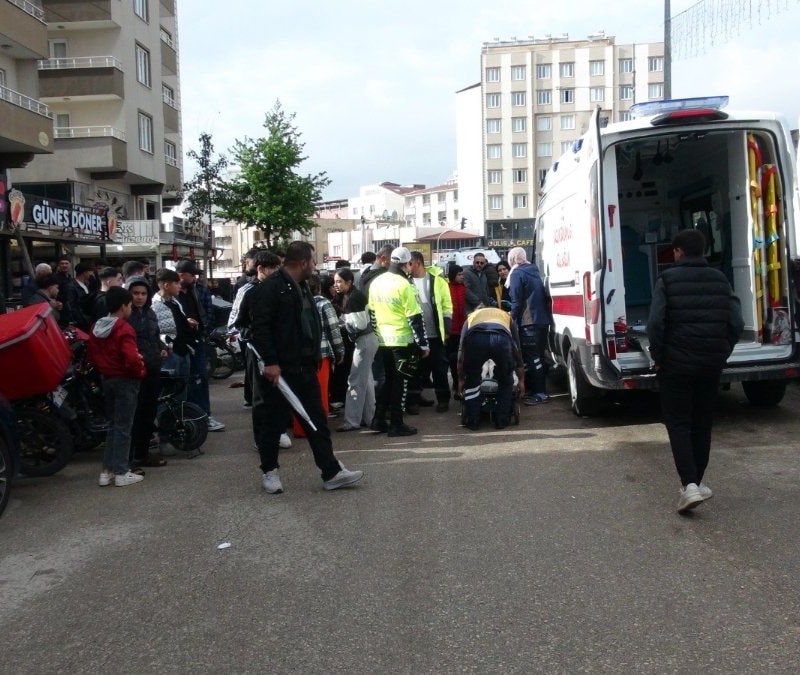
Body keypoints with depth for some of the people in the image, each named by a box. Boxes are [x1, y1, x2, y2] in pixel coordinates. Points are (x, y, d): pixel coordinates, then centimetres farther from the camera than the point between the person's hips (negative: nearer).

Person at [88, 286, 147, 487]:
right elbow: (132, 358, -28)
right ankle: (121, 473, 6)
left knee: (112, 425, 16)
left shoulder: (97, 327, 6)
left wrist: (104, 368, 15)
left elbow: (92, 355, 12)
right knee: (123, 427, 0)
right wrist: (139, 372, -12)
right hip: (125, 380, -8)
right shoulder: (124, 329, -20)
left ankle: (107, 471, 17)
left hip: (106, 379, 8)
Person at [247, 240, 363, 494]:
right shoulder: (270, 287, -14)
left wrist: (314, 357, 17)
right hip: (278, 368, -8)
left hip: (304, 366, 9)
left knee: (317, 420, 7)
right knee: (273, 421, 5)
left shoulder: (302, 287, 15)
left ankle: (331, 472, 10)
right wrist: (270, 361, -25)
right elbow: (260, 326, -21)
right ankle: (269, 471, 20)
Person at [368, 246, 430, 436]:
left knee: (389, 379, 17)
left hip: (383, 341, 7)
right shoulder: (405, 285, -14)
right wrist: (424, 343, -9)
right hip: (403, 341, -7)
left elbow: (372, 313, 14)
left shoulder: (376, 283, 7)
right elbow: (415, 318, -15)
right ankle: (396, 424, 5)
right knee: (401, 382, 1)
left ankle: (378, 420, 17)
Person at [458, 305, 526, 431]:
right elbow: (517, 350, 45)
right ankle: (502, 420, 26)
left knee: (472, 381, 25)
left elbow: (461, 350, 38)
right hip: (501, 338, 0)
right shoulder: (506, 316, 44)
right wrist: (521, 380, 53)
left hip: (475, 338, 0)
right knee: (505, 381, 26)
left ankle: (472, 421, 22)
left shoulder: (472, 316, 43)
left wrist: (461, 379, 46)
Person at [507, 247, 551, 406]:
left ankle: (540, 393, -5)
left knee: (532, 358, -6)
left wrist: (512, 318, -5)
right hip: (542, 320, 9)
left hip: (529, 322, -9)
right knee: (537, 356, 14)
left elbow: (517, 301, -13)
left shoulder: (517, 273, -8)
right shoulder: (534, 271, 18)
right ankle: (533, 389, 22)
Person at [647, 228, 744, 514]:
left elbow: (656, 322, -15)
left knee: (677, 422, 2)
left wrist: (658, 357, -4)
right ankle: (696, 481, 23)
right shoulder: (719, 279, 7)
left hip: (677, 362, -4)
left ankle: (689, 484, -12)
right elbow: (736, 323, 1)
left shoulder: (667, 279, -6)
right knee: (702, 423, 16)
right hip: (711, 363, 4)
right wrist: (721, 354, 11)